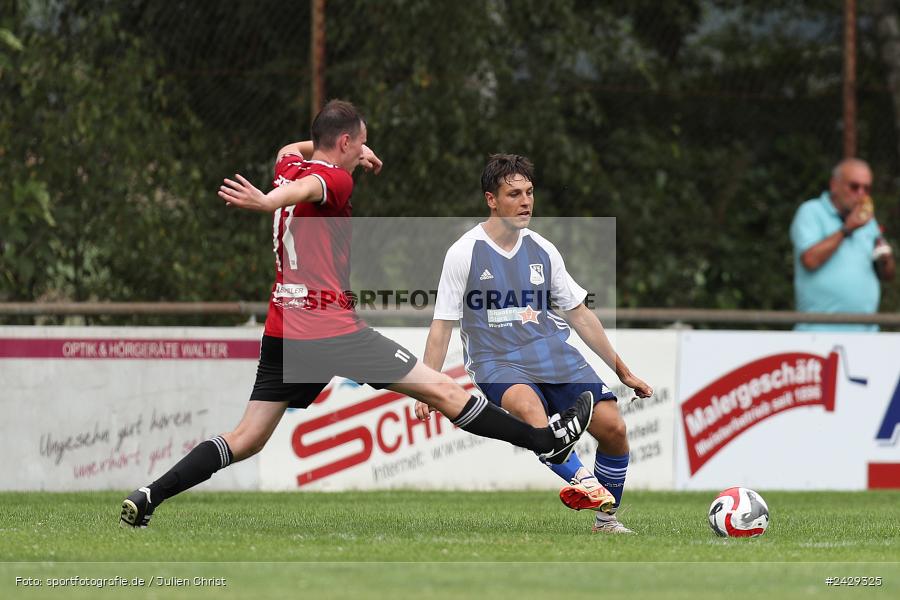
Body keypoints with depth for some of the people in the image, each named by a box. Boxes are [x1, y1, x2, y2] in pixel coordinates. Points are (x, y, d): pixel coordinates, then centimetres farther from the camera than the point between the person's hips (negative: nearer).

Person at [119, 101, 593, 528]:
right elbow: (303, 190, -34)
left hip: (282, 330, 8)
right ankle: (546, 440, 6)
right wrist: (266, 202, -54)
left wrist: (350, 152, 39)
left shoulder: (289, 166, 14)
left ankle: (146, 498, -5)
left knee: (247, 439, 7)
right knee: (443, 392, -1)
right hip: (331, 329, -8)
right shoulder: (334, 178, -9)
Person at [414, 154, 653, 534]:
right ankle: (581, 478, -59)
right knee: (527, 404, -38)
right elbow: (442, 326, 0)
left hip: (552, 352, 4)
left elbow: (579, 314, 18)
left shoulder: (542, 251, 11)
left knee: (613, 427, -13)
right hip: (495, 360, -4)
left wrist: (622, 371, 19)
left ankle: (606, 517, 5)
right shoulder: (464, 253, -2)